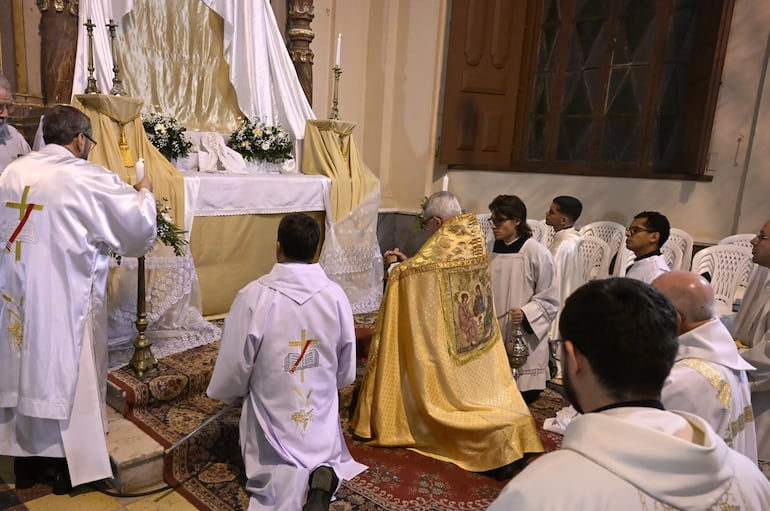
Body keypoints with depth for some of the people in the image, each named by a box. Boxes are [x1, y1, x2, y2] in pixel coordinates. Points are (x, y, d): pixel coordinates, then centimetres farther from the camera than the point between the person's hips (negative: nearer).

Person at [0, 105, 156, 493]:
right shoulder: (90, 180, -14)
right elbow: (139, 227, -8)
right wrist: (144, 193, 10)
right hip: (65, 302, -6)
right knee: (67, 377, 9)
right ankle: (68, 466, 23)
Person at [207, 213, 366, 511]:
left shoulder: (253, 297, -20)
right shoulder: (336, 295, -12)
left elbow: (234, 365, -11)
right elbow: (346, 372, -2)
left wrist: (223, 392, 12)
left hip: (273, 415, -1)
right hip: (322, 416, 2)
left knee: (273, 476, 22)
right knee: (326, 454, 29)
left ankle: (286, 478, -13)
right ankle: (323, 475, -7)